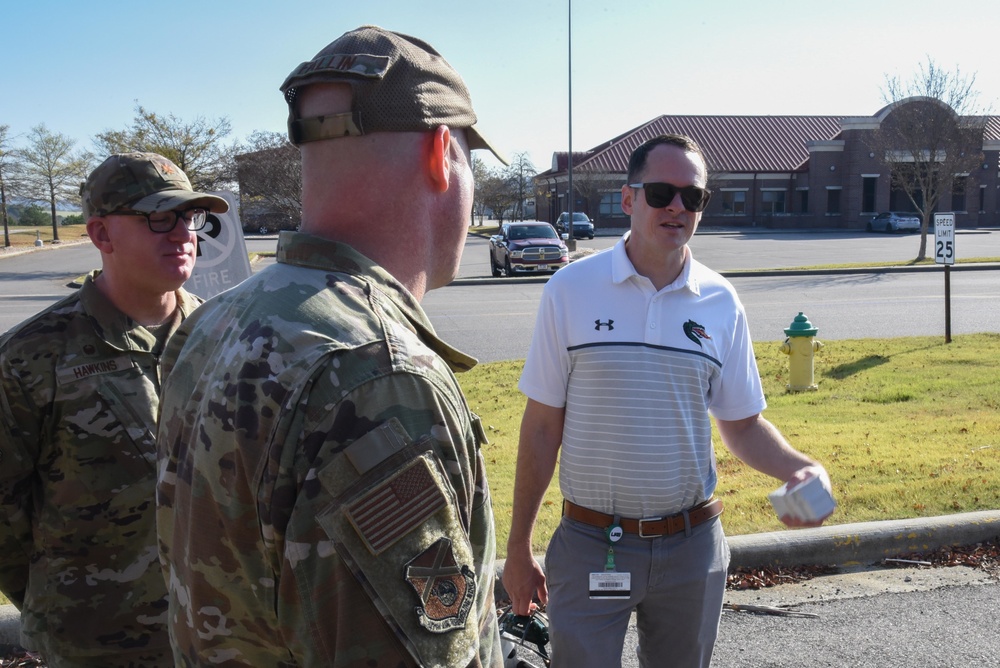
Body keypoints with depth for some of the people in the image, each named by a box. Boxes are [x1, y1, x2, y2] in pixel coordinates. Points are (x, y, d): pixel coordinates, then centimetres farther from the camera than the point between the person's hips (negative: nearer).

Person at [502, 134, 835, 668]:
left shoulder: (721, 302, 0)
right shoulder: (571, 289, -7)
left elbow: (741, 424, 8)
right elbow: (542, 427, -3)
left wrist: (797, 468, -13)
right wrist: (518, 549, 0)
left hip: (691, 545, 3)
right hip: (590, 546, -2)